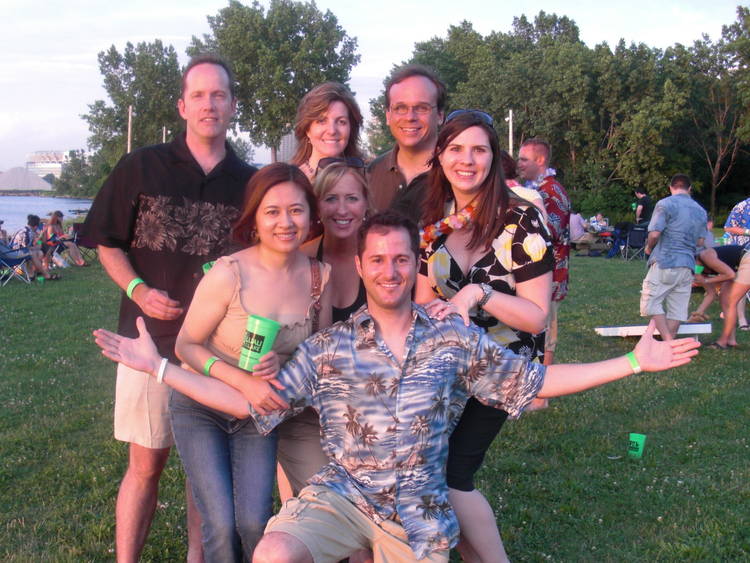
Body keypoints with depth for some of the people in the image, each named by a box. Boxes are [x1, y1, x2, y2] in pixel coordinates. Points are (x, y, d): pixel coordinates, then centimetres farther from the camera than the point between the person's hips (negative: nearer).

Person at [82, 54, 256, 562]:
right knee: (146, 463, 5)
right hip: (151, 337, -1)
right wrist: (138, 290, -10)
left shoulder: (250, 182, 5)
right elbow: (108, 243, 6)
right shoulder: (141, 168, 1)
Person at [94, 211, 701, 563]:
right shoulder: (326, 347, 1)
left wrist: (633, 362, 1)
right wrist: (158, 366, -4)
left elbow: (534, 381, 5)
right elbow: (250, 401, 1)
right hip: (341, 493, -1)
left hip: (418, 512, 2)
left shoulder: (455, 338, 1)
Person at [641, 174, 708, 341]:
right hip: (688, 265, 6)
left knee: (652, 302, -2)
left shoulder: (665, 204, -5)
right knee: (677, 308, 9)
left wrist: (649, 248, 6)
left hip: (664, 263, -6)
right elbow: (700, 242, 18)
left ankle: (668, 342, -14)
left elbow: (655, 233, -13)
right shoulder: (701, 211, 15)